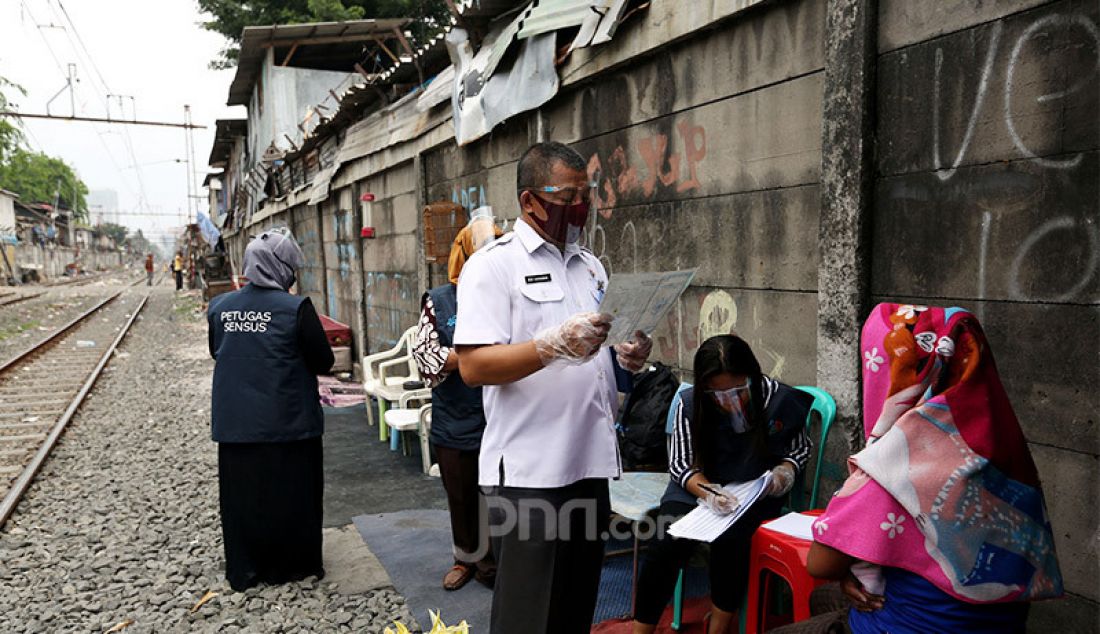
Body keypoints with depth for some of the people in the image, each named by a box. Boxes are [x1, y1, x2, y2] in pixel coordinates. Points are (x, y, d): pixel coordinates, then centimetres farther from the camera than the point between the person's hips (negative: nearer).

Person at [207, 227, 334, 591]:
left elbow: (216, 353, 14)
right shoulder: (295, 308, -16)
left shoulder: (219, 308, -2)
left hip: (235, 423, 4)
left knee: (241, 497, 16)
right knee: (292, 497, 12)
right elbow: (324, 361, -9)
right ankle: (295, 566, 26)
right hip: (288, 423, -4)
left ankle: (244, 571, 29)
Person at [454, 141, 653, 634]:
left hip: (591, 464, 7)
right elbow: (473, 366, -16)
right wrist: (553, 345, -29)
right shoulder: (493, 265, -6)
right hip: (528, 473, -6)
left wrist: (627, 357, 0)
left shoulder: (590, 265, 16)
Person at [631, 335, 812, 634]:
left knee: (729, 540, -31)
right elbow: (680, 464, -6)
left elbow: (801, 448, 8)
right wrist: (707, 492, -26)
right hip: (697, 487, 1)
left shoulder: (781, 401, -12)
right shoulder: (690, 403, -13)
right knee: (666, 543, -25)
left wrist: (786, 470, -14)